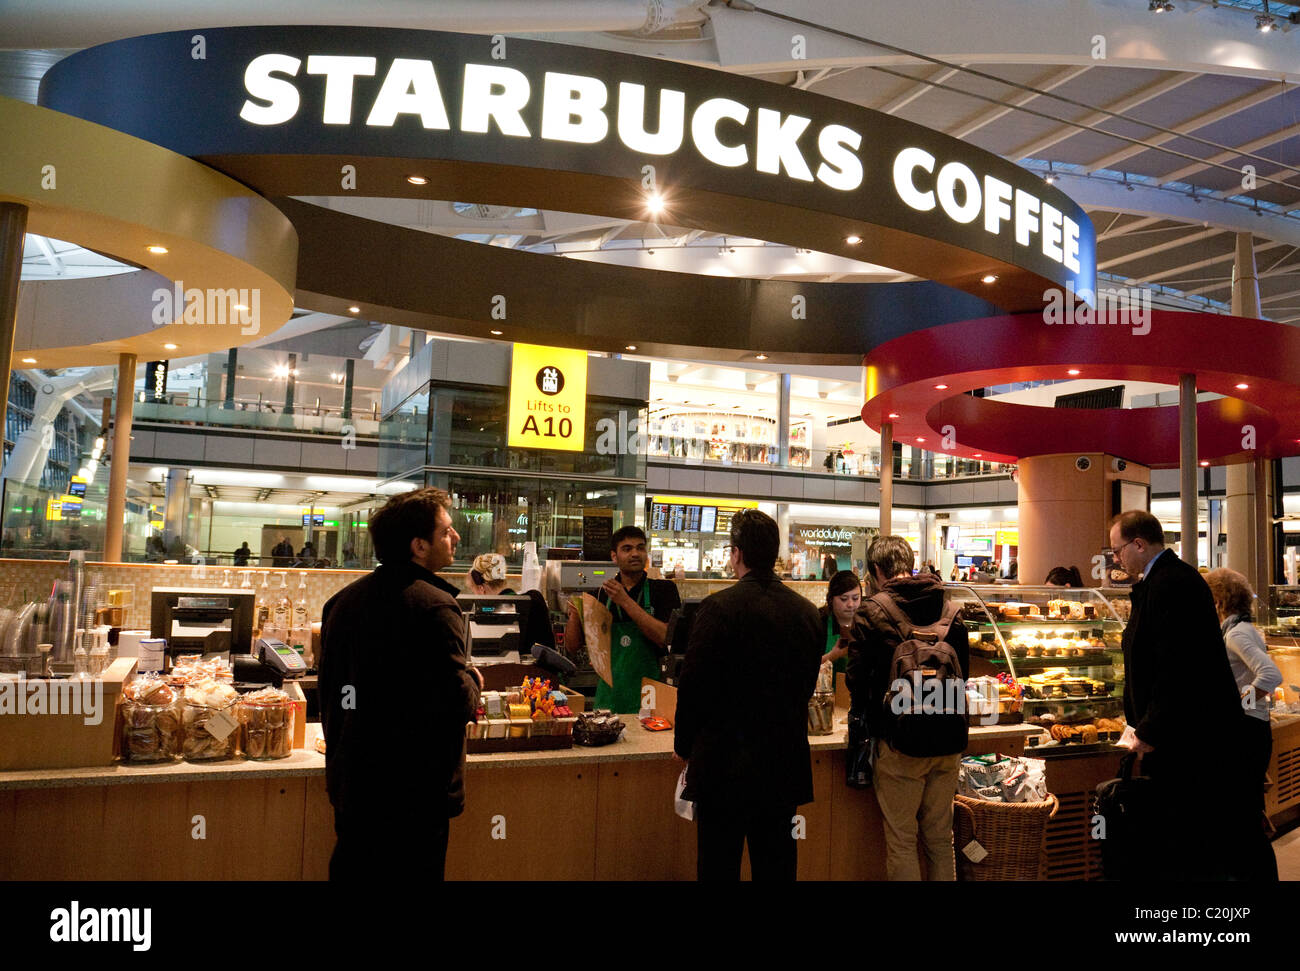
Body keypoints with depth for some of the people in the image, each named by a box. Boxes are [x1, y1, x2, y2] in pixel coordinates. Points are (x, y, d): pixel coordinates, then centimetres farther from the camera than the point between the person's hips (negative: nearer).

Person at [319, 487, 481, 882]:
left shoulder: (343, 600, 4)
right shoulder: (434, 607, -20)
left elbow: (328, 688, 14)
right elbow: (456, 705, -24)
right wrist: (473, 681, -2)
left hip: (350, 786, 8)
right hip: (415, 794, -7)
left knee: (351, 869, 19)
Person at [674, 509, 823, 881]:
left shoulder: (718, 608, -16)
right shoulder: (809, 612, 1)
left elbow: (692, 685, -13)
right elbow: (807, 685, 9)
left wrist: (684, 746, 2)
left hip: (725, 766, -5)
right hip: (786, 764, 5)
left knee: (719, 866, 8)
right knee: (777, 865, 16)